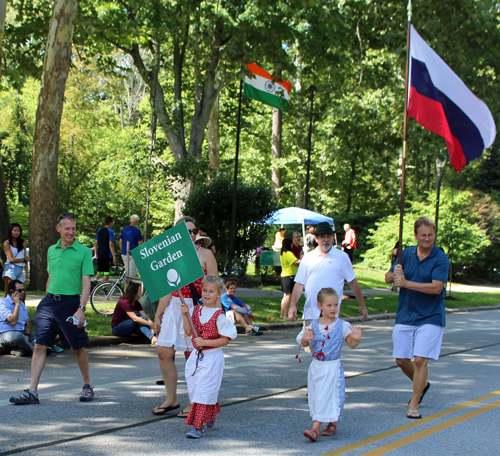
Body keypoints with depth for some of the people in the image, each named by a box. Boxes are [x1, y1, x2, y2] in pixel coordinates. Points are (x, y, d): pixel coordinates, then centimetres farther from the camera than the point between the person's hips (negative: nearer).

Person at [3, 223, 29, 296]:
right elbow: (12, 259, -5)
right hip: (11, 269, -4)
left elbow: (25, 256, 12)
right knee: (8, 294, -10)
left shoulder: (23, 242, 14)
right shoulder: (7, 244, 1)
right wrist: (24, 259, 5)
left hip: (20, 270, 4)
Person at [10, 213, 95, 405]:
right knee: (39, 346, -3)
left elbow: (86, 283, -9)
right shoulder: (51, 250, 12)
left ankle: (87, 386, 26)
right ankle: (32, 392, -2)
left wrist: (81, 309, -18)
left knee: (78, 348, 7)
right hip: (49, 301, 4)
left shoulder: (83, 251, -4)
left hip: (71, 302, -4)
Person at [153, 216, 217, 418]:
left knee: (192, 356, -1)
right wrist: (158, 315, 12)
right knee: (164, 352, 2)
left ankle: (193, 403, 11)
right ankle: (171, 399, 17)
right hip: (174, 308, 5)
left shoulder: (205, 254, -3)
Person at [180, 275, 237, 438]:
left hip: (212, 358, -6)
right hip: (196, 356, 6)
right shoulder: (195, 310, 6)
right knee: (193, 389, 12)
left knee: (204, 391, -8)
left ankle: (198, 427, -5)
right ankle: (210, 416, 34)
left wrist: (204, 342, -19)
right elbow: (188, 332, 1)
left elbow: (225, 339, -11)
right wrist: (185, 315, -12)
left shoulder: (219, 316, -10)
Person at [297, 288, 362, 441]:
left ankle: (315, 429, -9)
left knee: (326, 397, -8)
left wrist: (357, 339, -23)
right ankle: (332, 423, 26)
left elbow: (351, 344, -1)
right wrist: (305, 339, -21)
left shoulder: (342, 325, -5)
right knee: (316, 397, 9)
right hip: (316, 366, 4)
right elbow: (304, 344, 2)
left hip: (333, 367, -4)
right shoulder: (313, 325, 1)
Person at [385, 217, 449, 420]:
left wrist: (406, 283, -23)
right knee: (401, 359, 9)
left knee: (420, 360, -9)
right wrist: (394, 274, -17)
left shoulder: (441, 259, -10)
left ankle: (414, 405, 1)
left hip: (430, 317, -5)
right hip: (405, 316, 5)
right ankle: (422, 384, 36)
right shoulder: (406, 253, 3)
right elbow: (388, 278, 7)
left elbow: (436, 288, -21)